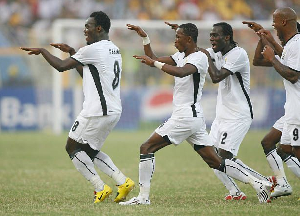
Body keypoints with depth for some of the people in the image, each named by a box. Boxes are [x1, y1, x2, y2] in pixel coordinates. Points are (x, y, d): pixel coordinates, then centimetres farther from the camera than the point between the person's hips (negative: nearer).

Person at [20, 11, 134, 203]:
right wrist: (72, 52, 27)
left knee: (73, 147, 4)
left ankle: (101, 188, -3)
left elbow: (61, 66, -9)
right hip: (113, 110, 9)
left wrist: (42, 51, 6)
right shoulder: (114, 50, 16)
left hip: (98, 111, -9)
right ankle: (123, 182, 6)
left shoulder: (93, 49, -13)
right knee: (90, 151, 19)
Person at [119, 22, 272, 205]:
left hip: (186, 116, -10)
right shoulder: (181, 56, 16)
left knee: (147, 148, -9)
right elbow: (154, 60, 23)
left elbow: (181, 72, -32)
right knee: (215, 161, 8)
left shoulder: (199, 57, -12)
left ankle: (143, 197, -11)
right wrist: (145, 37, 15)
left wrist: (154, 63, -28)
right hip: (194, 117, 10)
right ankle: (259, 184, 5)